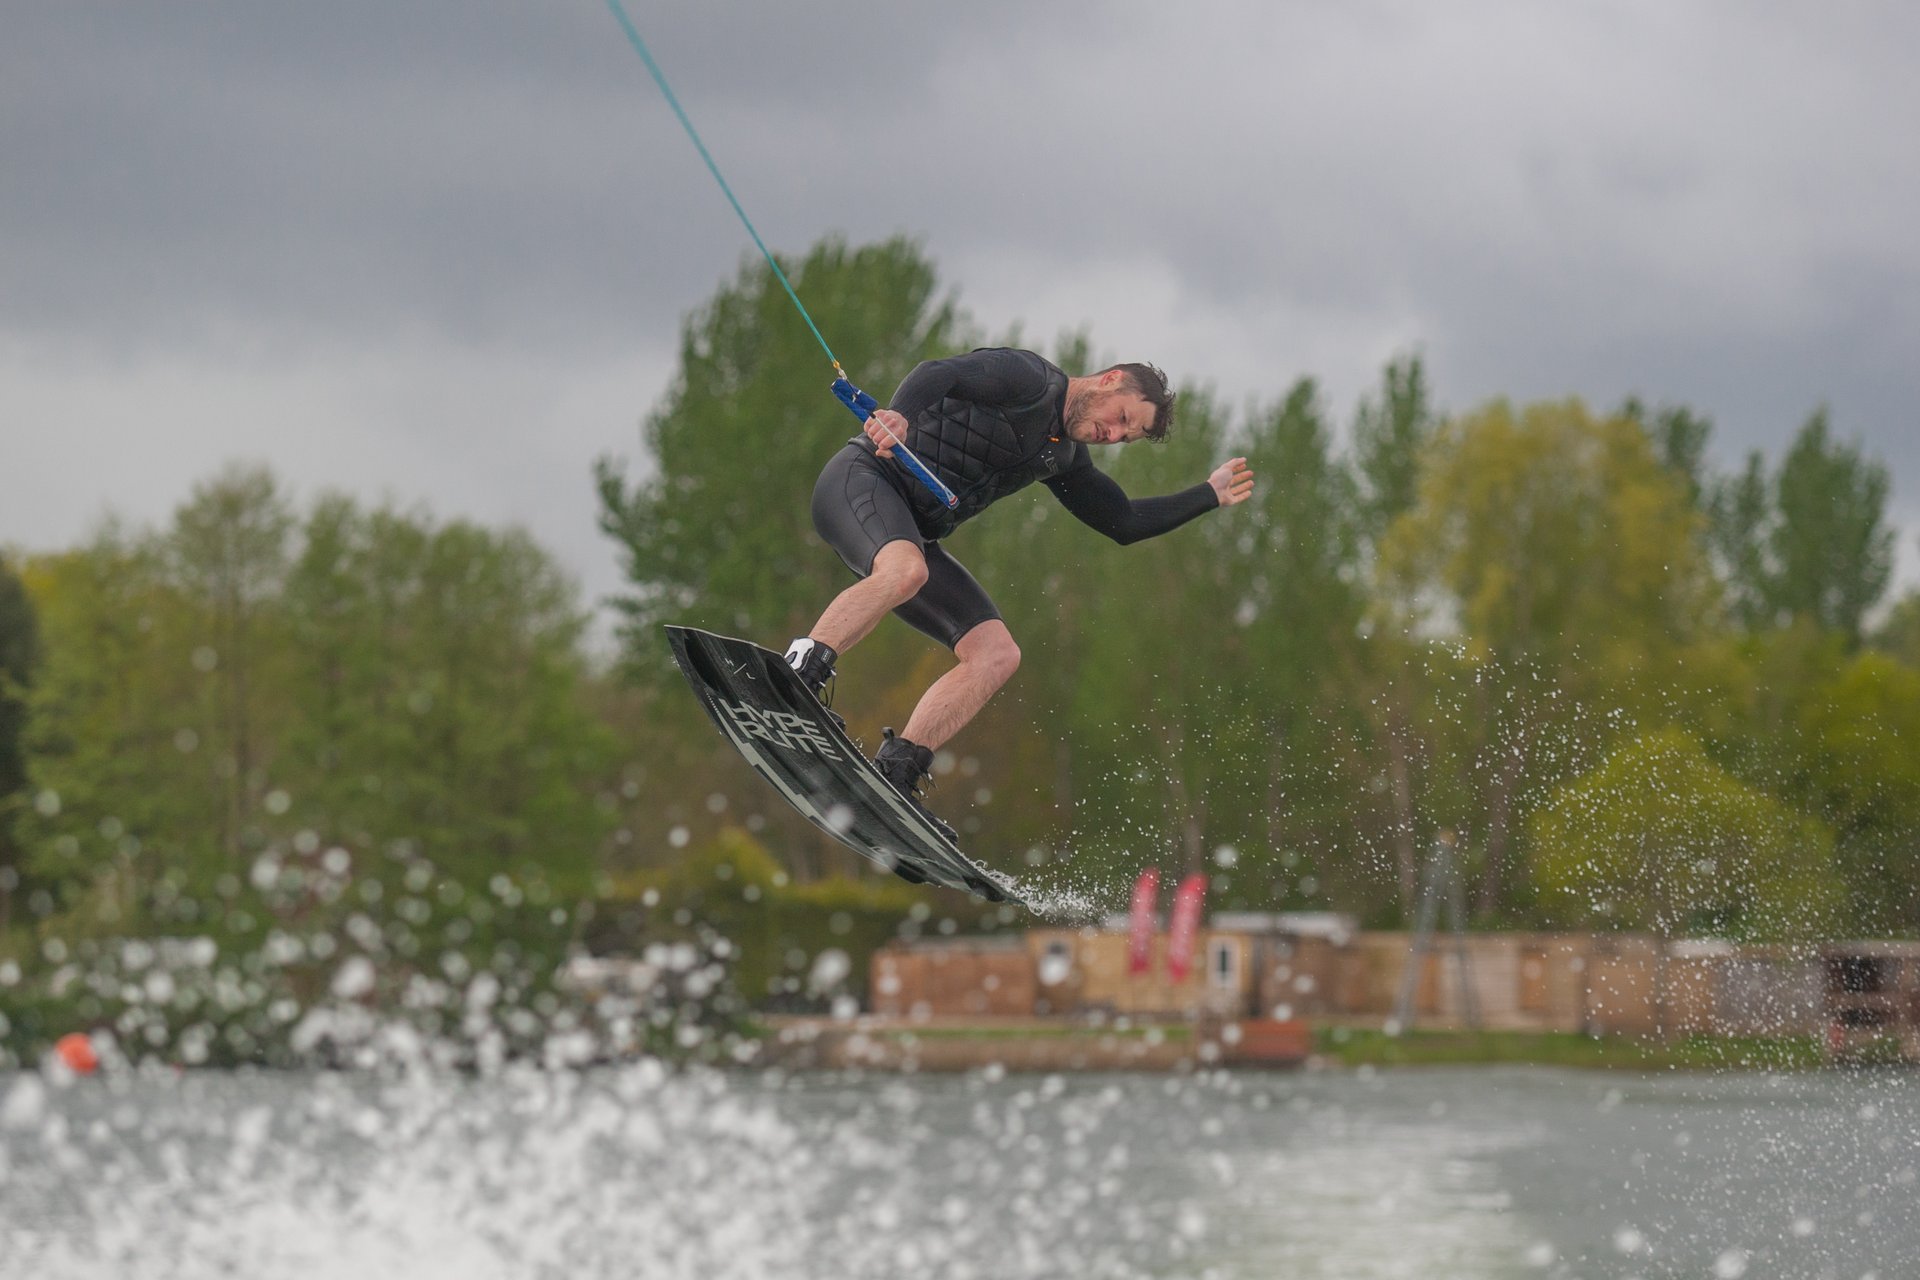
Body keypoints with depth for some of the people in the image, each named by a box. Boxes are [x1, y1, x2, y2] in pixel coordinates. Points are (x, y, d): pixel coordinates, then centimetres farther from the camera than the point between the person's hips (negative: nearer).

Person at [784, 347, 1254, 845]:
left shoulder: (1064, 453, 20)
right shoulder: (1027, 378, -8)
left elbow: (1124, 523, 30)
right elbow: (938, 374, -24)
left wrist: (1210, 494, 31)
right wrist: (900, 416, -44)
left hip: (914, 533, 9)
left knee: (996, 654, -6)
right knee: (904, 571, -42)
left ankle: (892, 773, -13)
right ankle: (797, 676, -39)